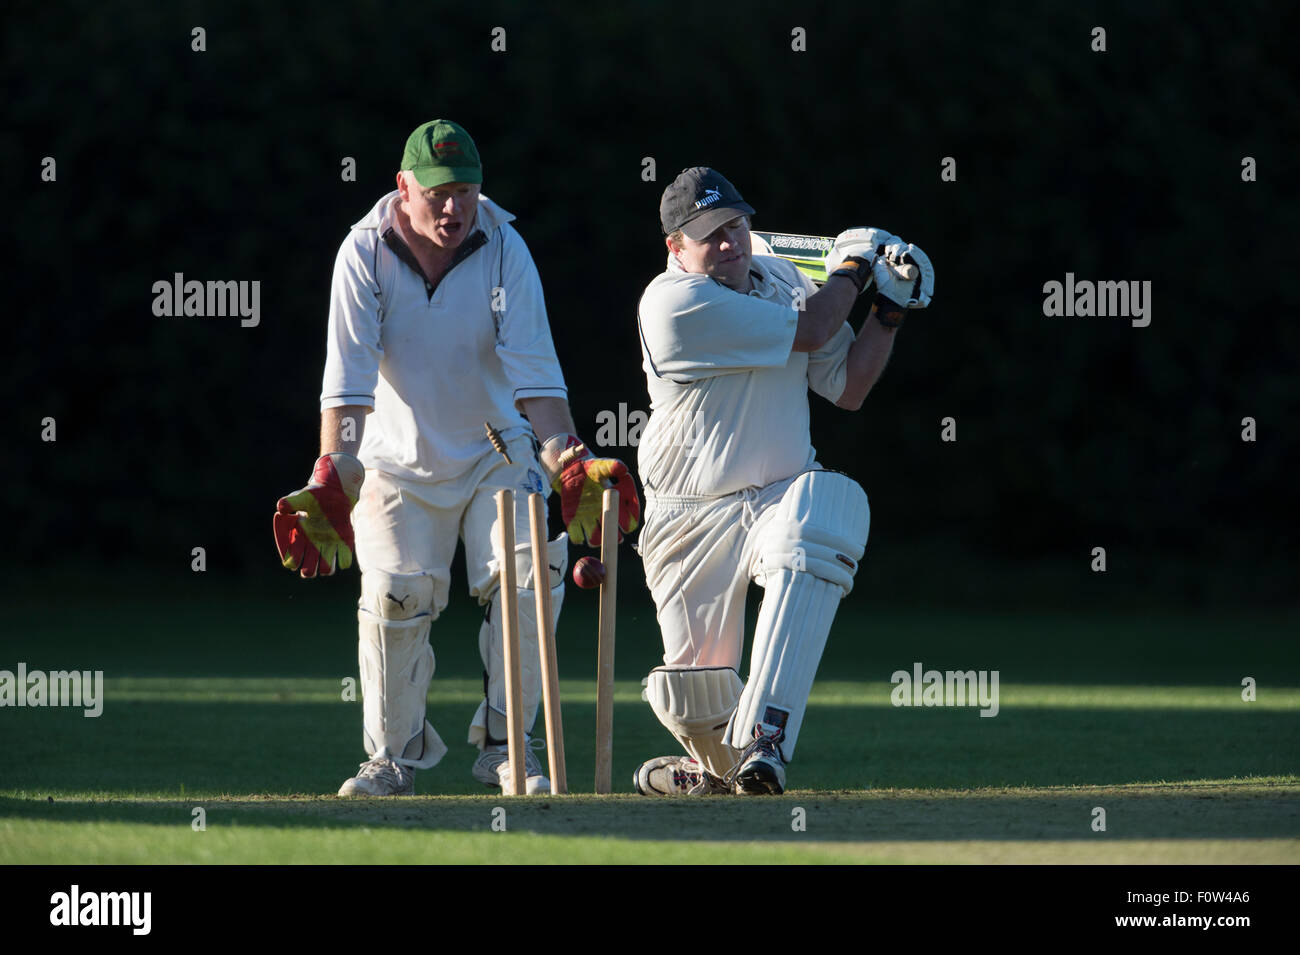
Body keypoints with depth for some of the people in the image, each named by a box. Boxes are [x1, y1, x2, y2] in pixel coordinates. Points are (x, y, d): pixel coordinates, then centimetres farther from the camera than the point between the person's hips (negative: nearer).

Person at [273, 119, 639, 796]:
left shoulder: (504, 251, -12)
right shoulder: (365, 253, -14)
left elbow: (535, 375, -15)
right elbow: (348, 384, -20)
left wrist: (570, 462, -28)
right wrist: (333, 478, -32)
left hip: (498, 453, 1)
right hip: (398, 462, -1)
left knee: (529, 580, -16)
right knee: (396, 596, -13)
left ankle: (504, 744, -1)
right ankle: (395, 755, 7)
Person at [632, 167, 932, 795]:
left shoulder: (781, 282, 6)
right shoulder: (672, 302, -17)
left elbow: (848, 388, 12)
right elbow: (808, 332, -16)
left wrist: (890, 309, 0)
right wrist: (853, 267, 1)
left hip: (781, 497, 3)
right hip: (691, 520, -3)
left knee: (836, 503, -34)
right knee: (697, 689, -6)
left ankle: (763, 741, -39)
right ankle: (719, 768, 36)